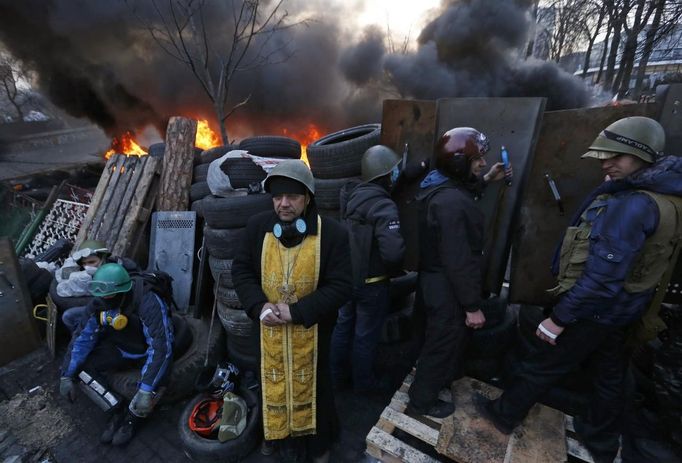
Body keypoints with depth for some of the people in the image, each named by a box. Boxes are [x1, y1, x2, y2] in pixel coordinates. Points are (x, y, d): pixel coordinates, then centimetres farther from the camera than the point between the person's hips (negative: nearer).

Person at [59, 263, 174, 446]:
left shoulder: (148, 303, -36)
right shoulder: (99, 304, -16)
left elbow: (161, 347, -39)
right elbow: (83, 338, -5)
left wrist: (147, 390, -41)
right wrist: (67, 375, -9)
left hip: (149, 350, -6)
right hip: (124, 347, 6)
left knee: (156, 379, -32)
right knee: (84, 365, -13)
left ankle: (132, 418, 0)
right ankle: (118, 410, 5)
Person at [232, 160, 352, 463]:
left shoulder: (332, 233, -19)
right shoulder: (258, 226, -8)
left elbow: (340, 287, -18)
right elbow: (241, 270, -1)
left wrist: (296, 312, -24)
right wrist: (259, 305, -17)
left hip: (311, 330, -2)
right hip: (270, 328, 3)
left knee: (311, 386, 20)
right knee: (273, 384, 24)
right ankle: (281, 436, 54)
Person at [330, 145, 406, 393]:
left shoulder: (353, 195, -2)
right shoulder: (384, 206, -25)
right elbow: (393, 252, -35)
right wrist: (395, 270, -11)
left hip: (348, 275, 7)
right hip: (371, 282, -7)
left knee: (344, 325, 22)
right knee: (366, 334, 13)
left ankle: (338, 374, 42)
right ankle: (362, 382, 36)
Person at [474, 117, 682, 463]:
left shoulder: (632, 205, -28)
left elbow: (602, 278, -31)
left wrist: (559, 318, -26)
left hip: (593, 309, -9)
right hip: (618, 308, 9)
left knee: (540, 364, 9)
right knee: (609, 373, 23)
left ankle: (505, 413, 31)